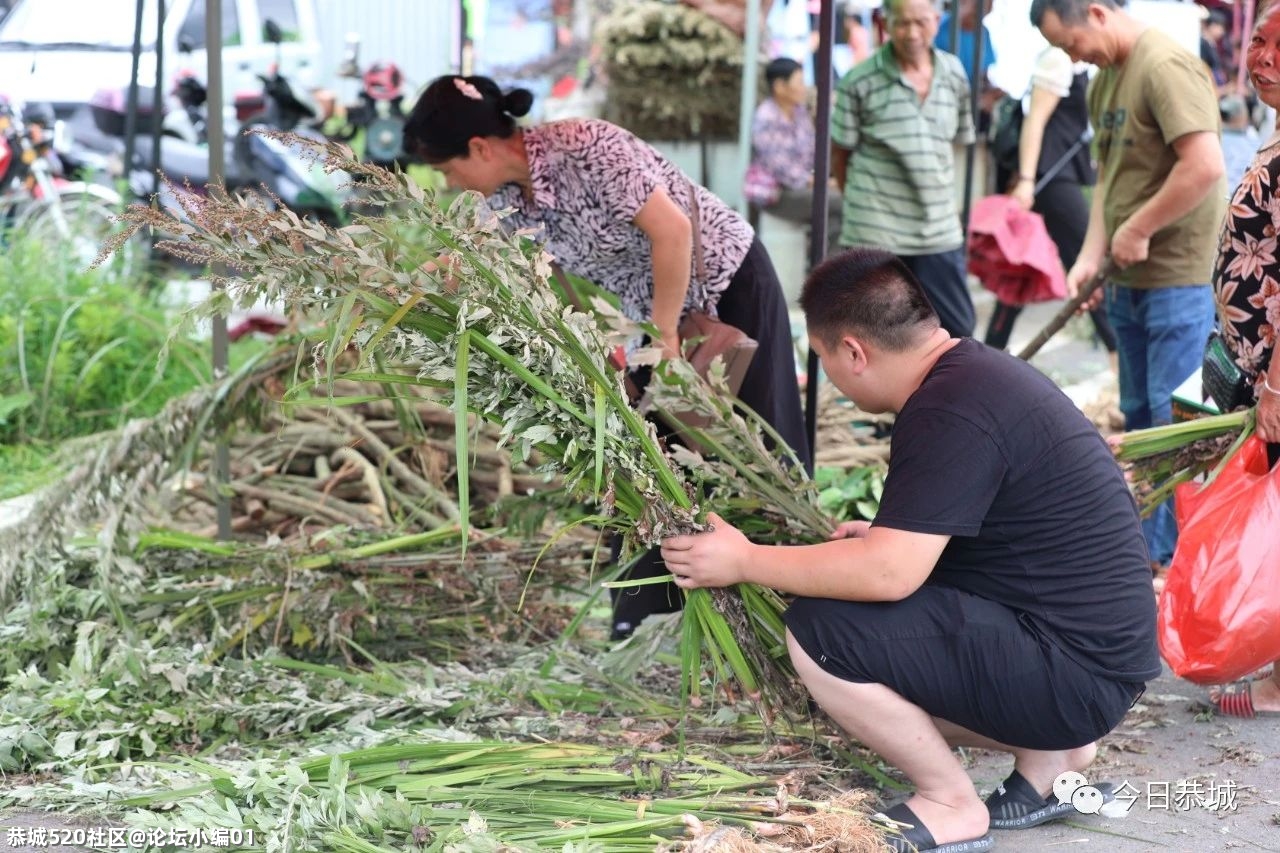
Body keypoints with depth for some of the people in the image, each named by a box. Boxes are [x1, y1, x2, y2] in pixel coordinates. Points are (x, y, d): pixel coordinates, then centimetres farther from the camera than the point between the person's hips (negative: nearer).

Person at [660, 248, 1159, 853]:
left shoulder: (950, 412, -21)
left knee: (819, 632, -17)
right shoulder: (979, 369, 10)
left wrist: (743, 562, -14)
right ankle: (1050, 752, 15)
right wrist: (889, 533, 17)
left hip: (1076, 671, -10)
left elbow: (889, 574, -25)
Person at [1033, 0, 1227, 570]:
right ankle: (1148, 548, 27)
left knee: (1173, 423, -5)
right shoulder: (1105, 80, 13)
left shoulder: (1165, 67, -16)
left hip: (1179, 279, -9)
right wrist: (1091, 256, 4)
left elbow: (1205, 165, -25)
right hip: (1128, 280, 9)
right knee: (1139, 418, 16)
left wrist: (1137, 230, -16)